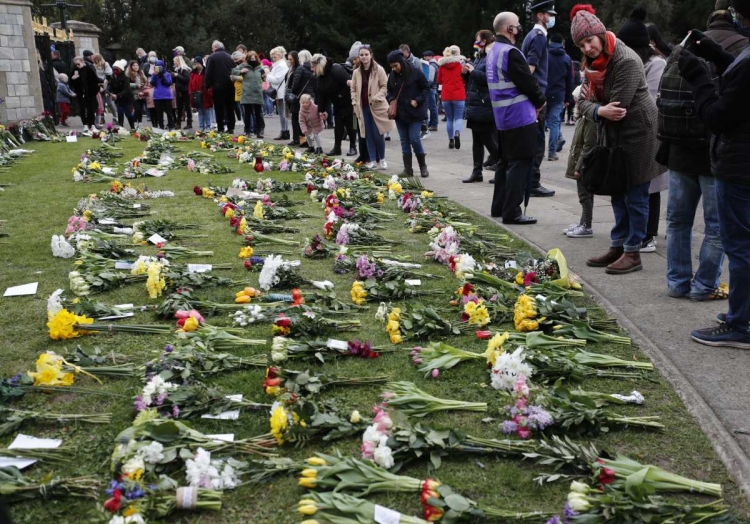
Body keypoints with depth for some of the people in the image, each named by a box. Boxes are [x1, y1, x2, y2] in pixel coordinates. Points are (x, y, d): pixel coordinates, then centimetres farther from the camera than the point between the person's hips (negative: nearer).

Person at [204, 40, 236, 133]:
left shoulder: (211, 57, -5)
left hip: (218, 86, -4)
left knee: (219, 108, 1)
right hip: (230, 86, 4)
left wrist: (207, 85, -1)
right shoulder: (229, 56, 8)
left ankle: (221, 128, -2)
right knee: (230, 107, 10)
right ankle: (231, 128, 10)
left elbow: (208, 73, -8)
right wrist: (231, 81, 15)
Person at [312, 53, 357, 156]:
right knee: (338, 125, 9)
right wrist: (321, 110, 7)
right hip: (338, 105, 8)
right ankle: (337, 148, 14)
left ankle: (353, 147, 9)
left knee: (350, 125, -1)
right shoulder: (320, 77, 5)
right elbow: (321, 95, 8)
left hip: (349, 102, -8)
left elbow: (349, 81, -29)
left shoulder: (336, 70, -23)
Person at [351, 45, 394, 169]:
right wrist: (355, 103, 4)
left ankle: (382, 159, 12)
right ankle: (372, 160, 11)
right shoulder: (356, 72, 8)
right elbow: (354, 89, 15)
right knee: (368, 135, 5)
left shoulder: (379, 69, -5)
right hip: (363, 107, 4)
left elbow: (385, 86, -4)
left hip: (377, 107, -4)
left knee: (377, 134, -5)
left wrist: (376, 98, -16)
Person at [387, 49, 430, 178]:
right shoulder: (392, 76, 4)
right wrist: (391, 100, -2)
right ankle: (408, 169, 11)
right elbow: (390, 91, 17)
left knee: (414, 139, -8)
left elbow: (426, 88, -4)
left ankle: (423, 166, 9)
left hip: (414, 112, -5)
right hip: (399, 113, 5)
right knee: (404, 141, 6)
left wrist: (417, 100, -14)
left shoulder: (415, 72, -10)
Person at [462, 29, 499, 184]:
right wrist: (468, 72, 5)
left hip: (486, 107, -9)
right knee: (477, 141, 11)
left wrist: (473, 71, -20)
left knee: (489, 140, -5)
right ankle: (477, 172, 16)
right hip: (476, 106, 10)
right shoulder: (479, 58, 16)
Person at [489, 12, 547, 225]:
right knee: (520, 163, -6)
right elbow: (527, 82, -17)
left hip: (503, 116, 10)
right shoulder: (511, 52, -18)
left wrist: (533, 100, 11)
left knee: (506, 161, 16)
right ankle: (511, 212, -5)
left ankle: (499, 207, 22)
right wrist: (541, 101, 2)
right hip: (519, 116, -10)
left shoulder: (493, 51, 13)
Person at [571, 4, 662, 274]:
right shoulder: (594, 63, 7)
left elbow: (619, 105, -23)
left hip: (638, 134, -9)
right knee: (618, 194, 15)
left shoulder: (626, 61, -21)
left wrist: (593, 103, -6)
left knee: (635, 196, -1)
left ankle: (633, 253, 7)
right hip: (613, 136, 9)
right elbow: (583, 101, 0)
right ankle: (617, 247, 24)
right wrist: (599, 111, -21)